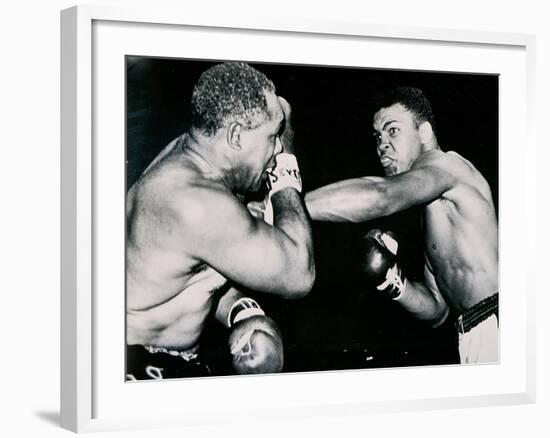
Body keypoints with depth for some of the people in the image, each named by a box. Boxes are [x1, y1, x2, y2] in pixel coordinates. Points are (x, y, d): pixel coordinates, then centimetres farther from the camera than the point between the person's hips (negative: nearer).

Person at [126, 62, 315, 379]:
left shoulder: (190, 152, -1)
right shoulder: (193, 200, -31)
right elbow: (298, 275, -24)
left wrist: (244, 314, -6)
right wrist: (285, 167, -16)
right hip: (139, 368, -9)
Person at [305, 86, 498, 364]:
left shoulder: (445, 164, -5)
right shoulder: (431, 217, 23)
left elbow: (380, 195, -27)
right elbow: (437, 309, 22)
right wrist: (395, 284, 2)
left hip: (495, 324, -9)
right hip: (478, 335, 9)